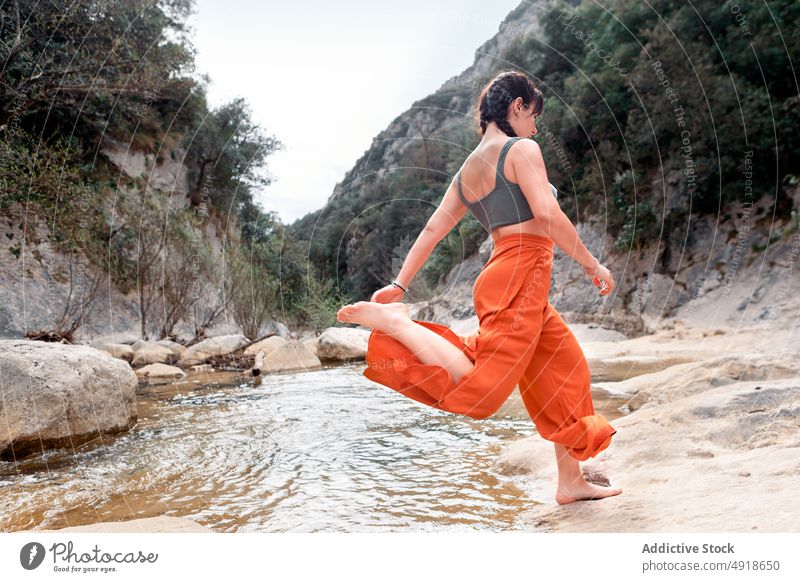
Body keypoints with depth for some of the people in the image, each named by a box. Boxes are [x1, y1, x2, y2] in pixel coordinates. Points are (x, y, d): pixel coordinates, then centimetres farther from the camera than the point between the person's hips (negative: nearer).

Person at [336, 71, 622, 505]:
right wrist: (592, 264, -8)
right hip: (520, 275, -10)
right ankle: (392, 323, -12)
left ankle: (570, 482, 26)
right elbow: (547, 213, -18)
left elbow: (432, 229, 13)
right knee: (474, 389, -14)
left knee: (566, 370, 18)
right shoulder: (521, 150, -4)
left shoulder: (468, 168, 18)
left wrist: (399, 285, 11)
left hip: (505, 276, 10)